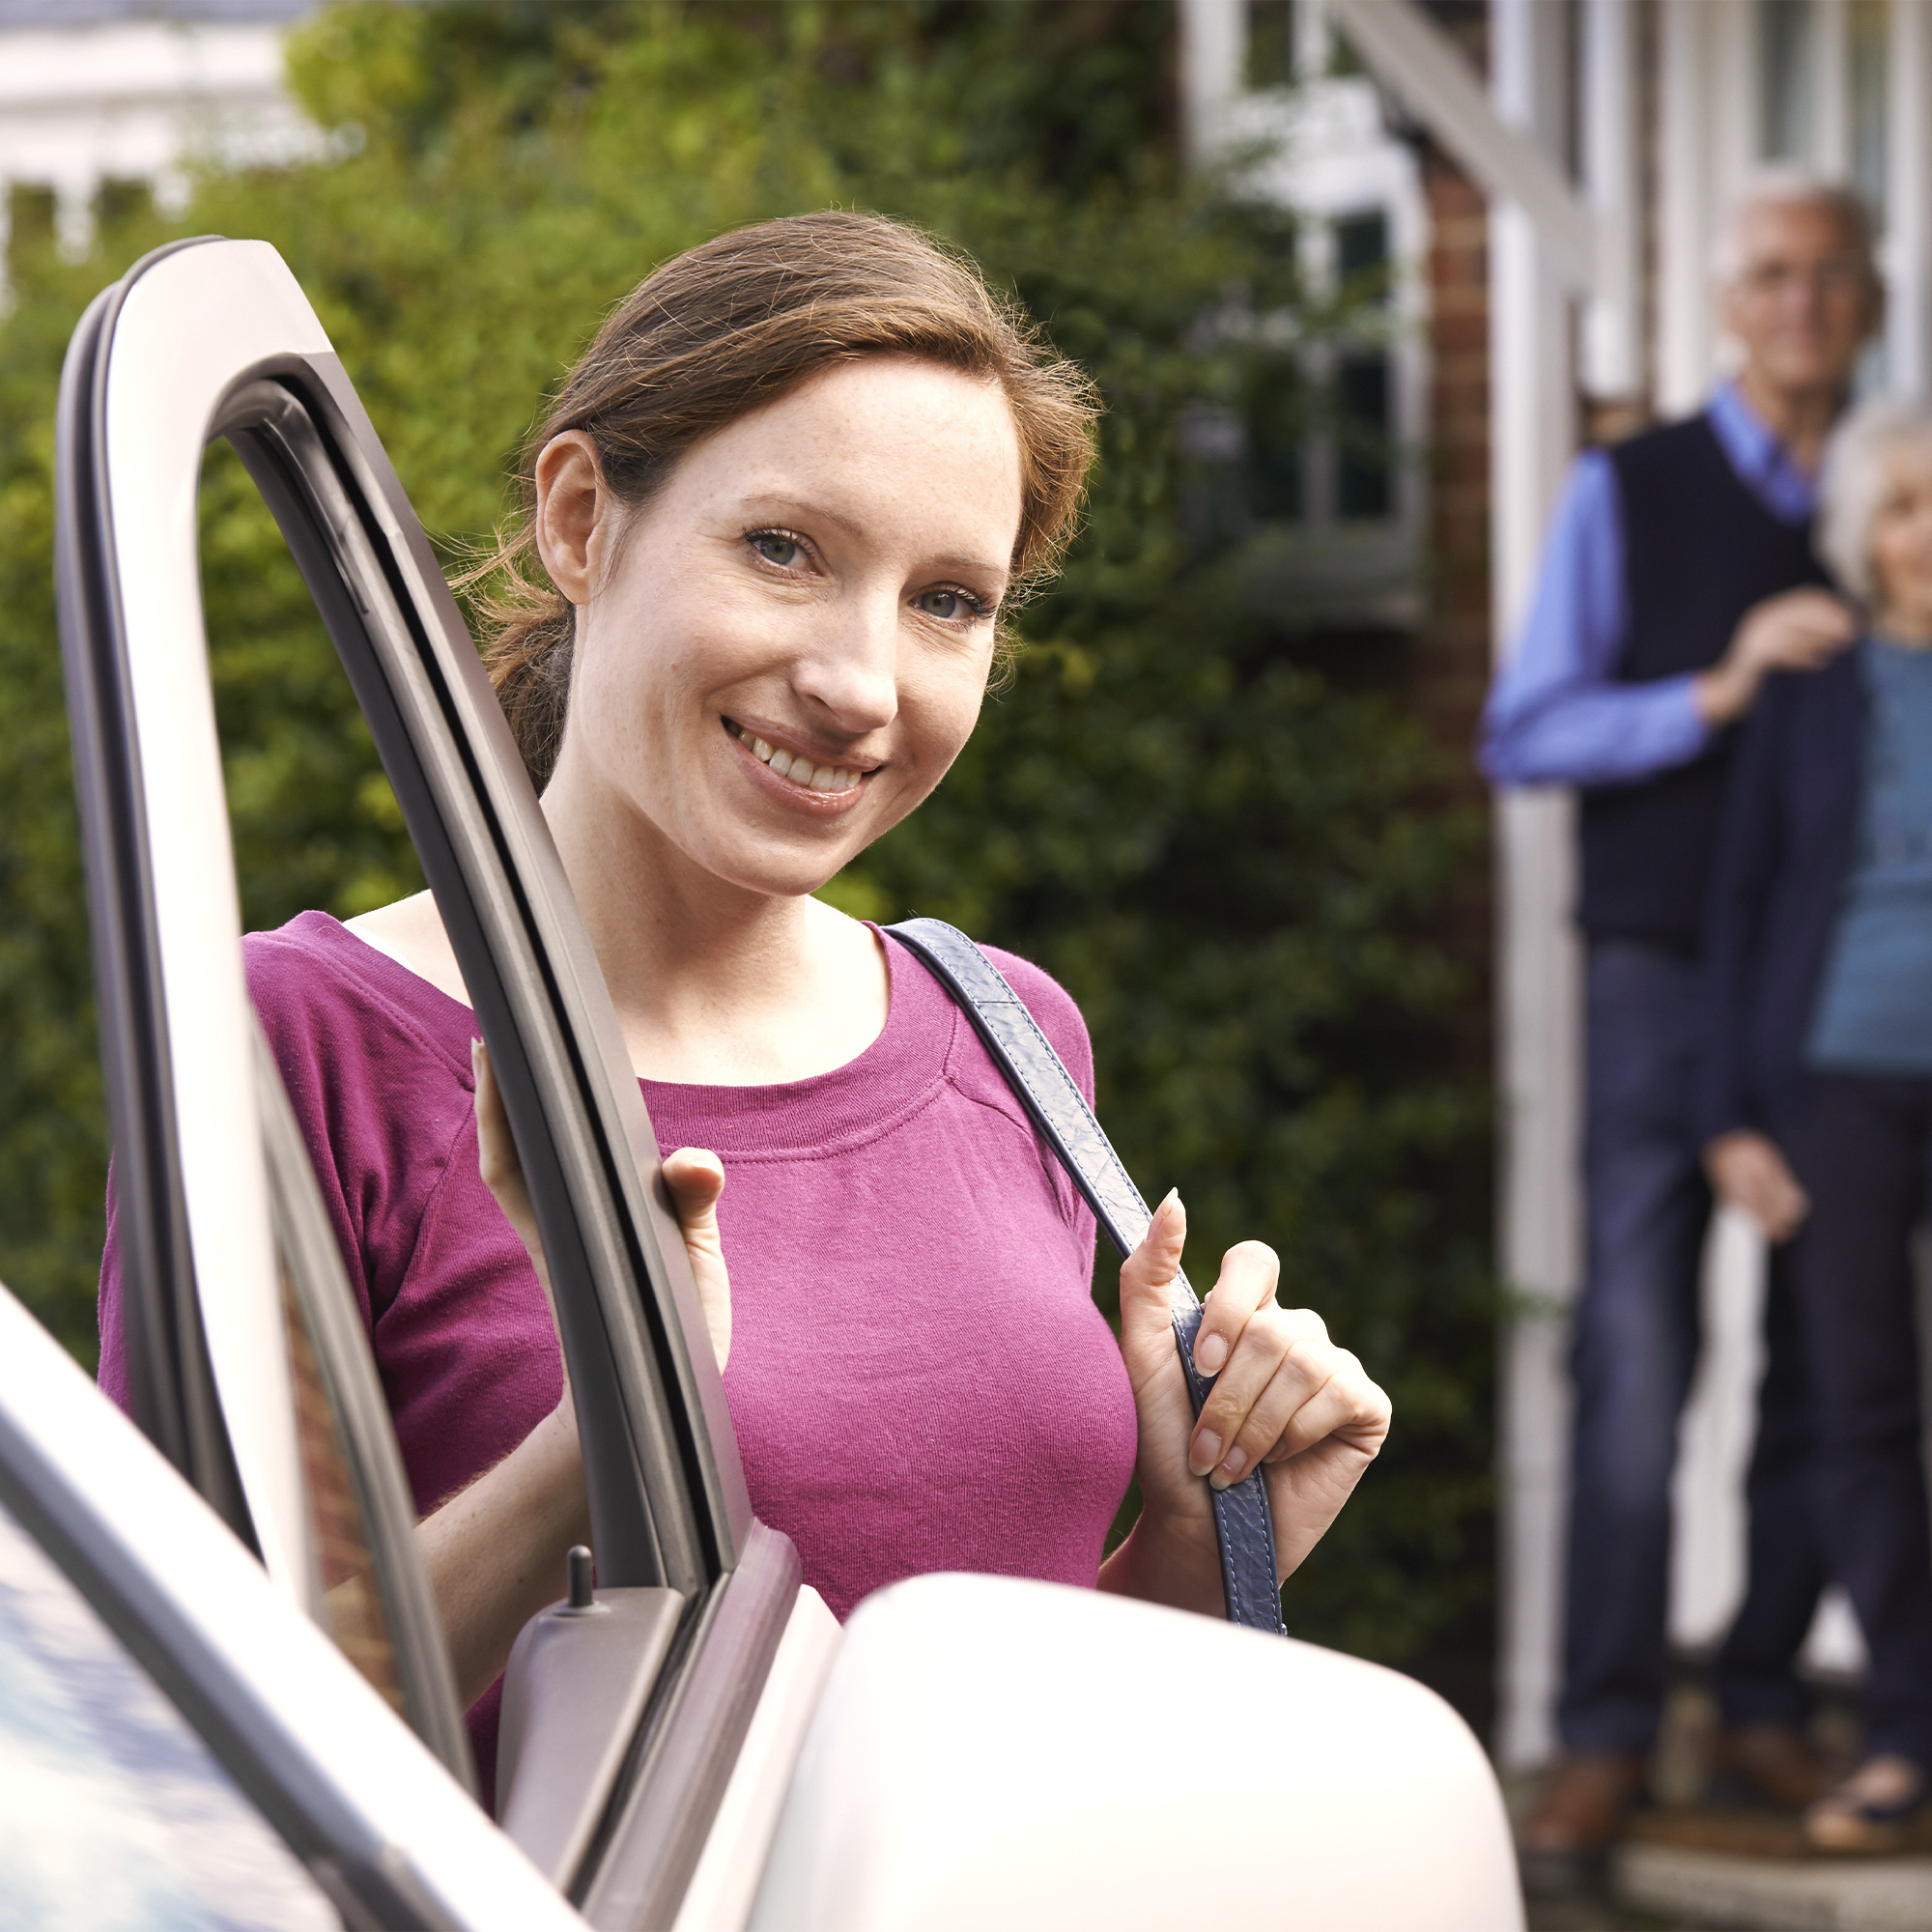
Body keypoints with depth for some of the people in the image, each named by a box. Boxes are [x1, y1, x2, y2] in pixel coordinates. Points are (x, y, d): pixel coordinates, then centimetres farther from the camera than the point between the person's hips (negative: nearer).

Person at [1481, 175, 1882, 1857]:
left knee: (1823, 1371, 2)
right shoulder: (1628, 496, 1)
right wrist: (1717, 693, -17)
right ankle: (1605, 1738, -6)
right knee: (1636, 1361, -9)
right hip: (1666, 979, -2)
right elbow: (1525, 736, -4)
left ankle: (1767, 1709, 13)